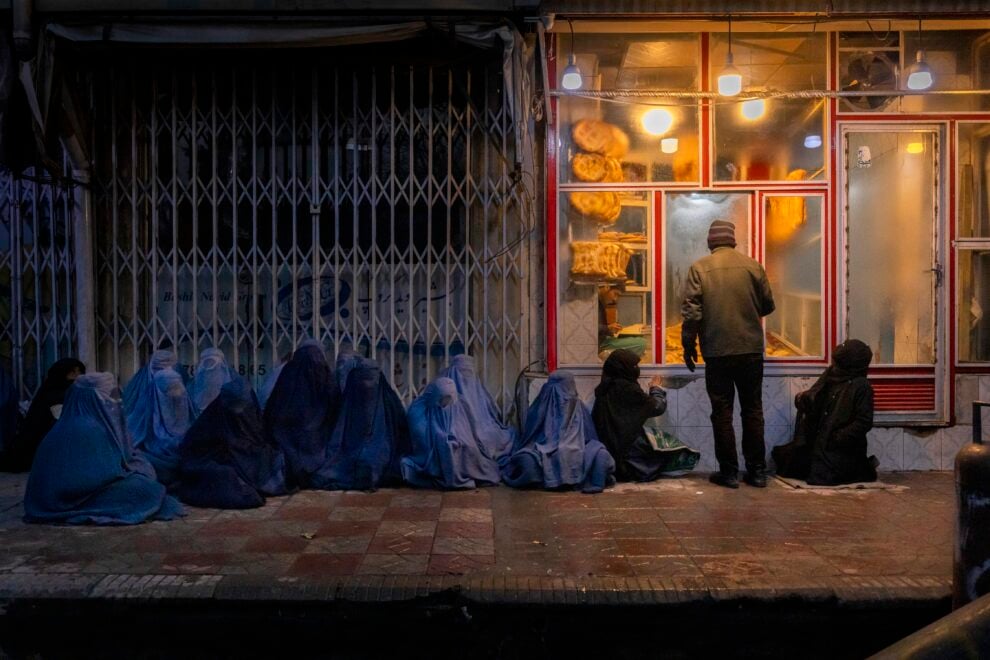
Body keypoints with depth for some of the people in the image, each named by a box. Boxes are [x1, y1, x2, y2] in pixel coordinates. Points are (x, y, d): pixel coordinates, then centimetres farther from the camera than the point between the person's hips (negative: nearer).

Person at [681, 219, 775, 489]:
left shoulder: (699, 268, -4)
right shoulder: (752, 265, 2)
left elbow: (691, 311, -9)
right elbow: (768, 305, 9)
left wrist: (688, 345, 2)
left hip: (717, 352, -2)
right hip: (751, 350, 2)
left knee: (722, 412, 5)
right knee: (753, 410, 10)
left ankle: (729, 472, 7)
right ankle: (757, 470, 14)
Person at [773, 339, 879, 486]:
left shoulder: (861, 386, -15)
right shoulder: (831, 374, 6)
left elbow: (864, 422, -16)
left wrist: (838, 438, -19)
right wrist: (803, 398, -10)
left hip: (842, 449, -8)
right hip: (819, 441, 8)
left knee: (819, 477, -20)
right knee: (785, 455, 0)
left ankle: (863, 468, 10)